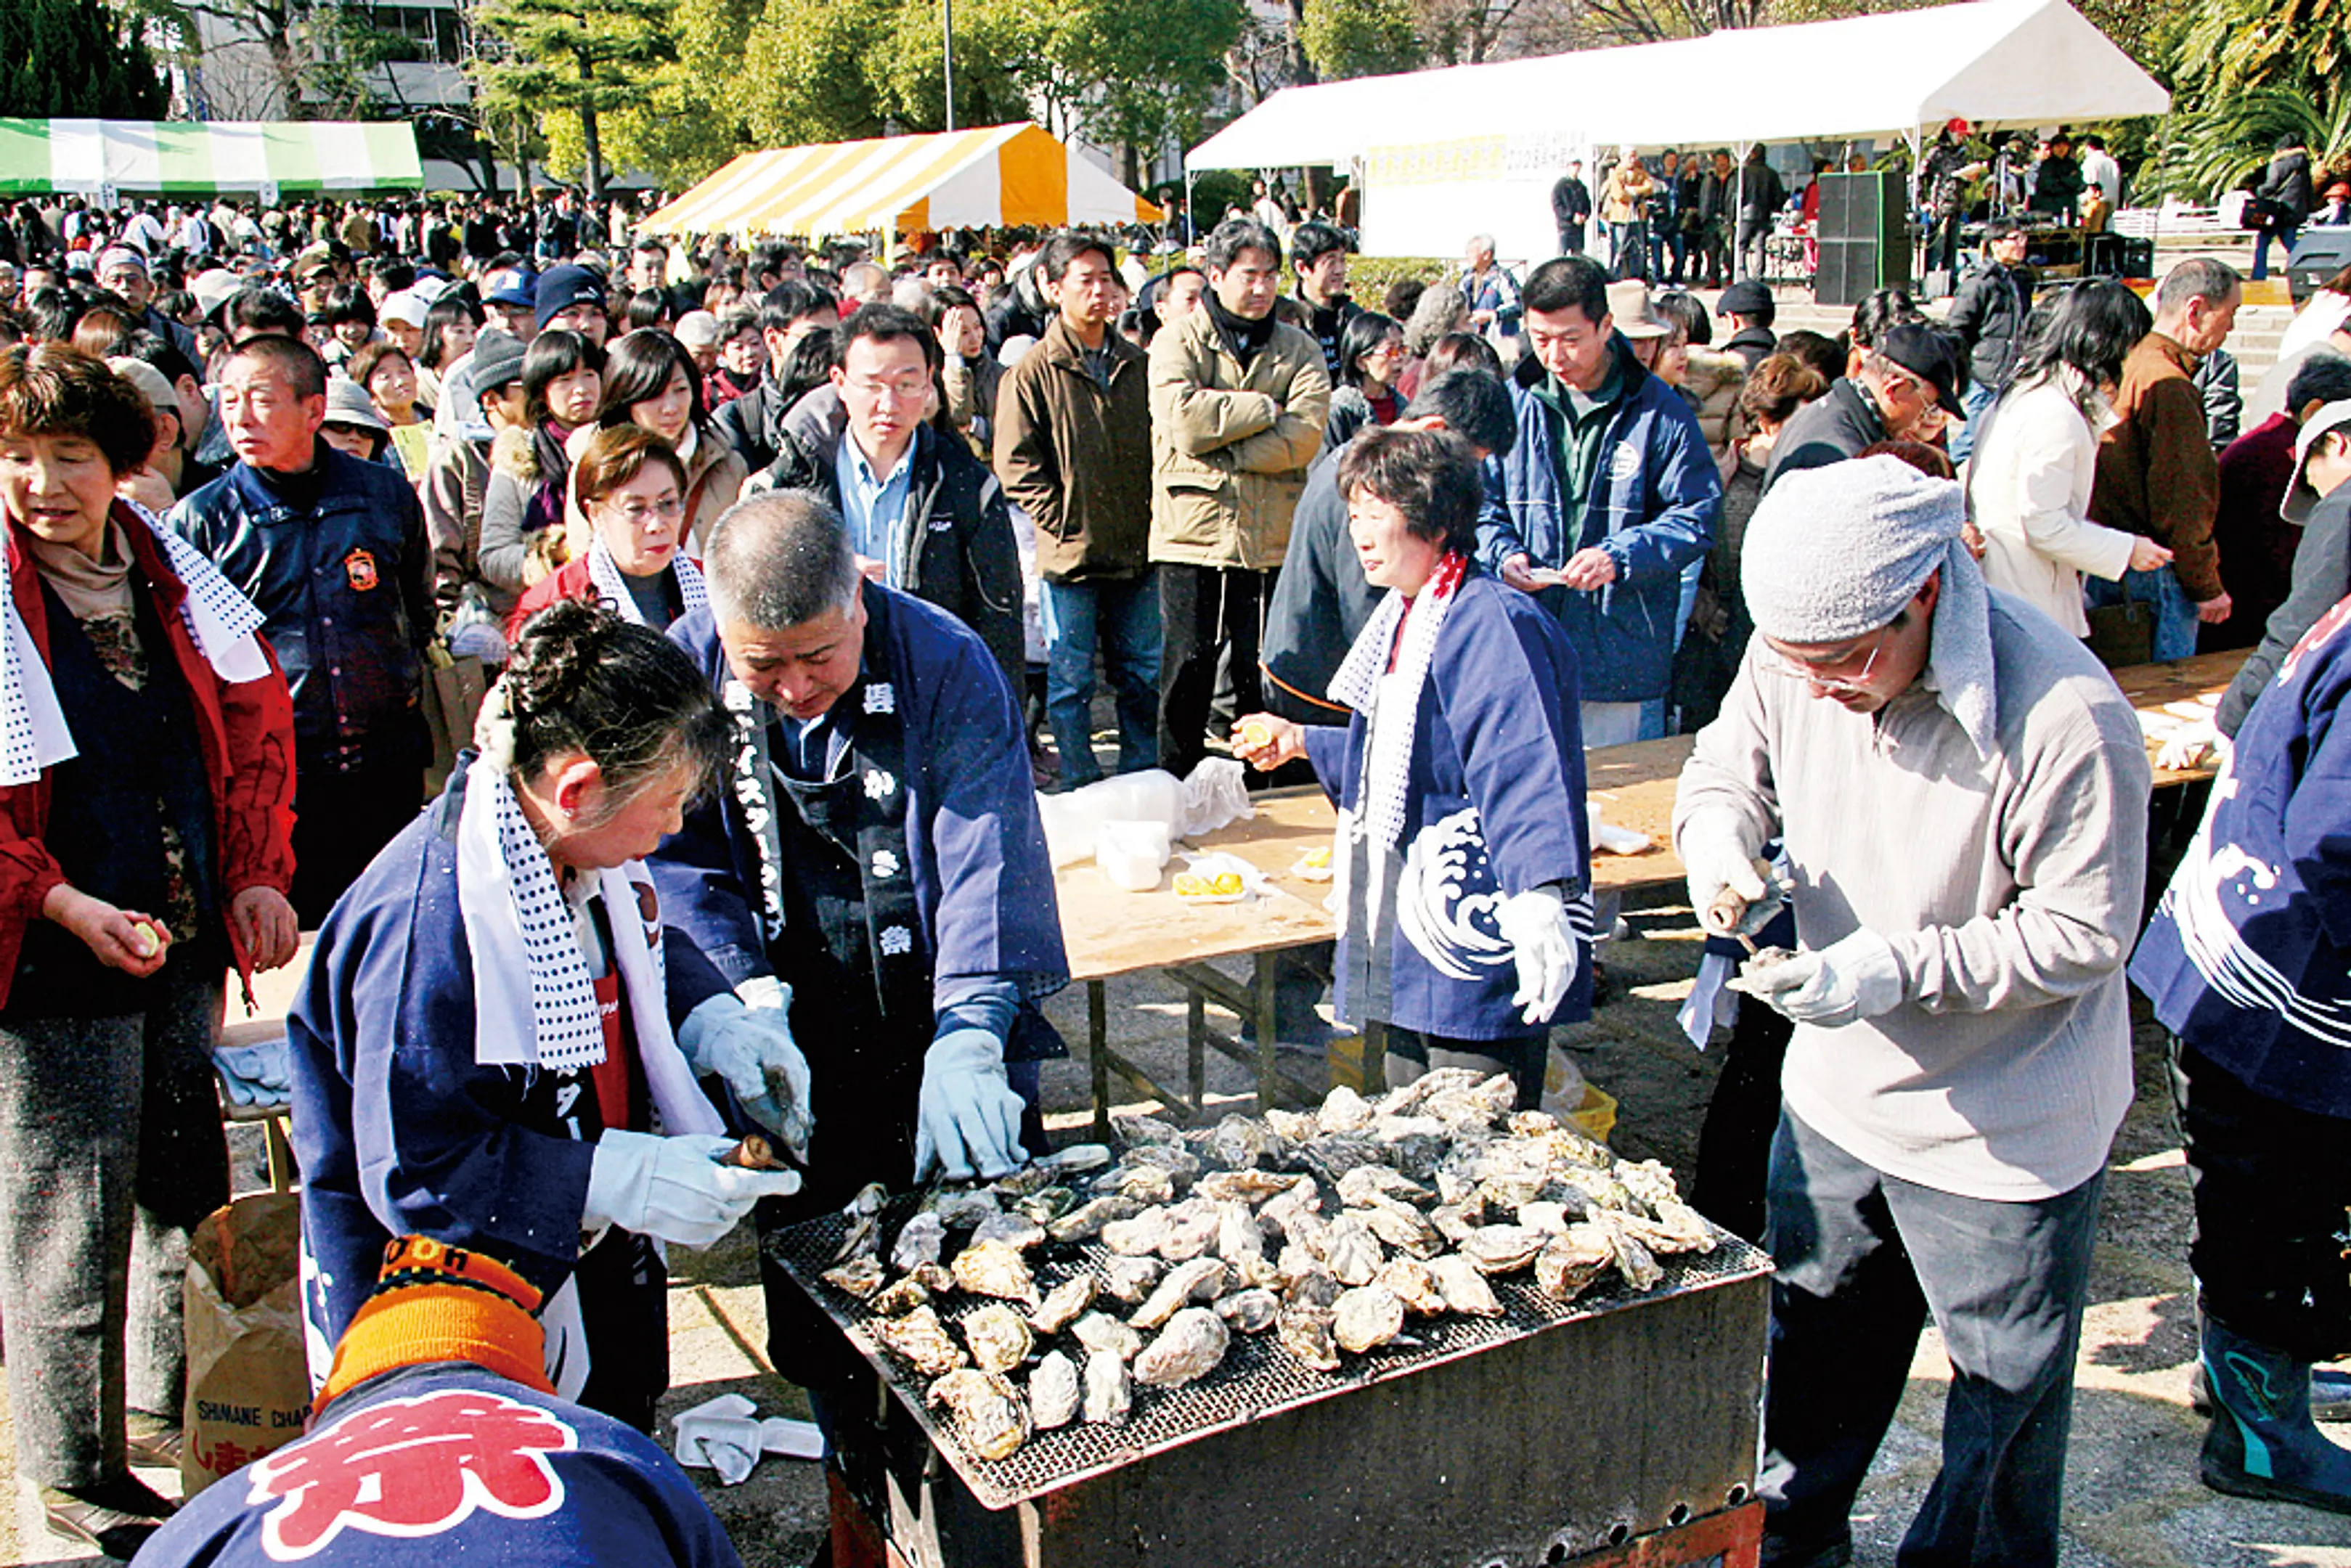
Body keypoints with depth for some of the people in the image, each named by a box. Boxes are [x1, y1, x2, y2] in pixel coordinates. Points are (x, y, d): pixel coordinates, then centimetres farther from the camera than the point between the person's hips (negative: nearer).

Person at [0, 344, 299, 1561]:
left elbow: (255, 717, 12)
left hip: (185, 941, 6)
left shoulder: (170, 574, 4)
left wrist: (260, 871, 3)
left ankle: (165, 1408, 39)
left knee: (187, 1185, 18)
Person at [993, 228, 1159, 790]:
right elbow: (1016, 465, -7)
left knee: (1142, 676, 11)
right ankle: (1080, 792, 13)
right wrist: (1063, 521, -12)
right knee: (1071, 681, 2)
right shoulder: (1034, 372, -5)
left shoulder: (1136, 366, 10)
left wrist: (1151, 516, 7)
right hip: (1069, 555, -4)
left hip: (1136, 553, 5)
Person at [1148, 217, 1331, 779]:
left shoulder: (1299, 349, 10)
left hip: (1273, 539, 2)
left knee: (1266, 680, 8)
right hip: (1192, 538, -2)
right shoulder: (1178, 342, 4)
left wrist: (1222, 446, -13)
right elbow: (1183, 417, -15)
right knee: (1187, 675, 2)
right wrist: (1264, 408, -9)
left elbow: (1306, 433, -7)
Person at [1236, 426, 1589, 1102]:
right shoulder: (1403, 618, 13)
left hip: (1477, 945, -10)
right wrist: (1303, 742, 29)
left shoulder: (1493, 622, -18)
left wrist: (1541, 896, -41)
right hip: (1409, 944, 10)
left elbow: (1524, 771, -30)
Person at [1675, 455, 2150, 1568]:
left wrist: (1900, 969, -30)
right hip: (1836, 1096, 5)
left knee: (2005, 1395, 14)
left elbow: (2083, 931, -21)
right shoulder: (1795, 653, -13)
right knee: (1811, 1346, 25)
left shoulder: (2065, 717, -29)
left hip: (2004, 1135, -5)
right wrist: (1721, 837, -19)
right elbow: (1729, 767, 4)